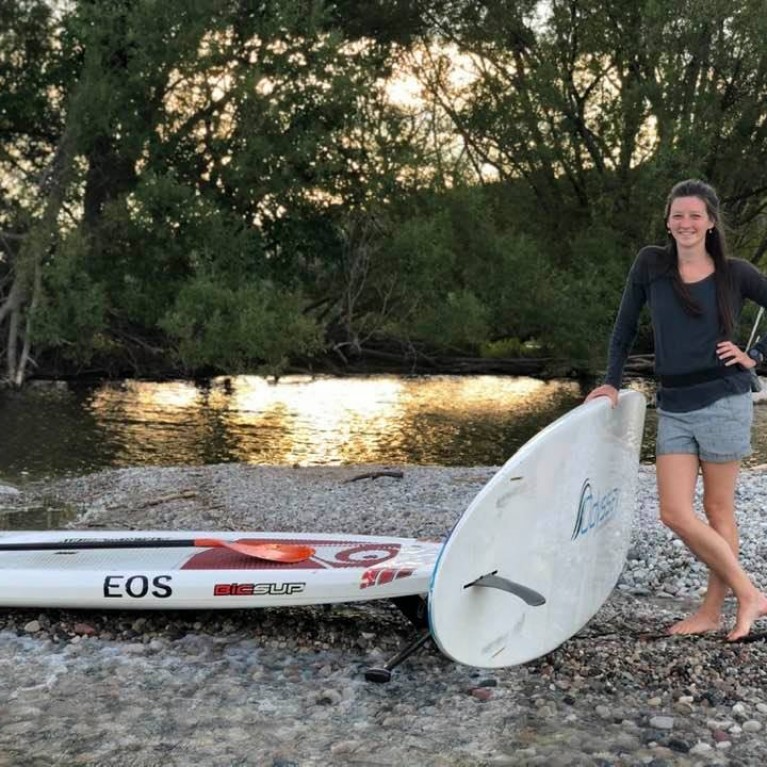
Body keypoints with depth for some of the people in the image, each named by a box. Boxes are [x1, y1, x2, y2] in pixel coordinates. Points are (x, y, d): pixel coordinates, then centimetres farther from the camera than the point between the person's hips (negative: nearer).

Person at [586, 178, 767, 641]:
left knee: (718, 510, 4)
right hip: (673, 407, 3)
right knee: (675, 513, -3)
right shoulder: (651, 264, 4)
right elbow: (626, 325, 10)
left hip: (723, 401, -3)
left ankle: (714, 610, 16)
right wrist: (613, 382, 9)